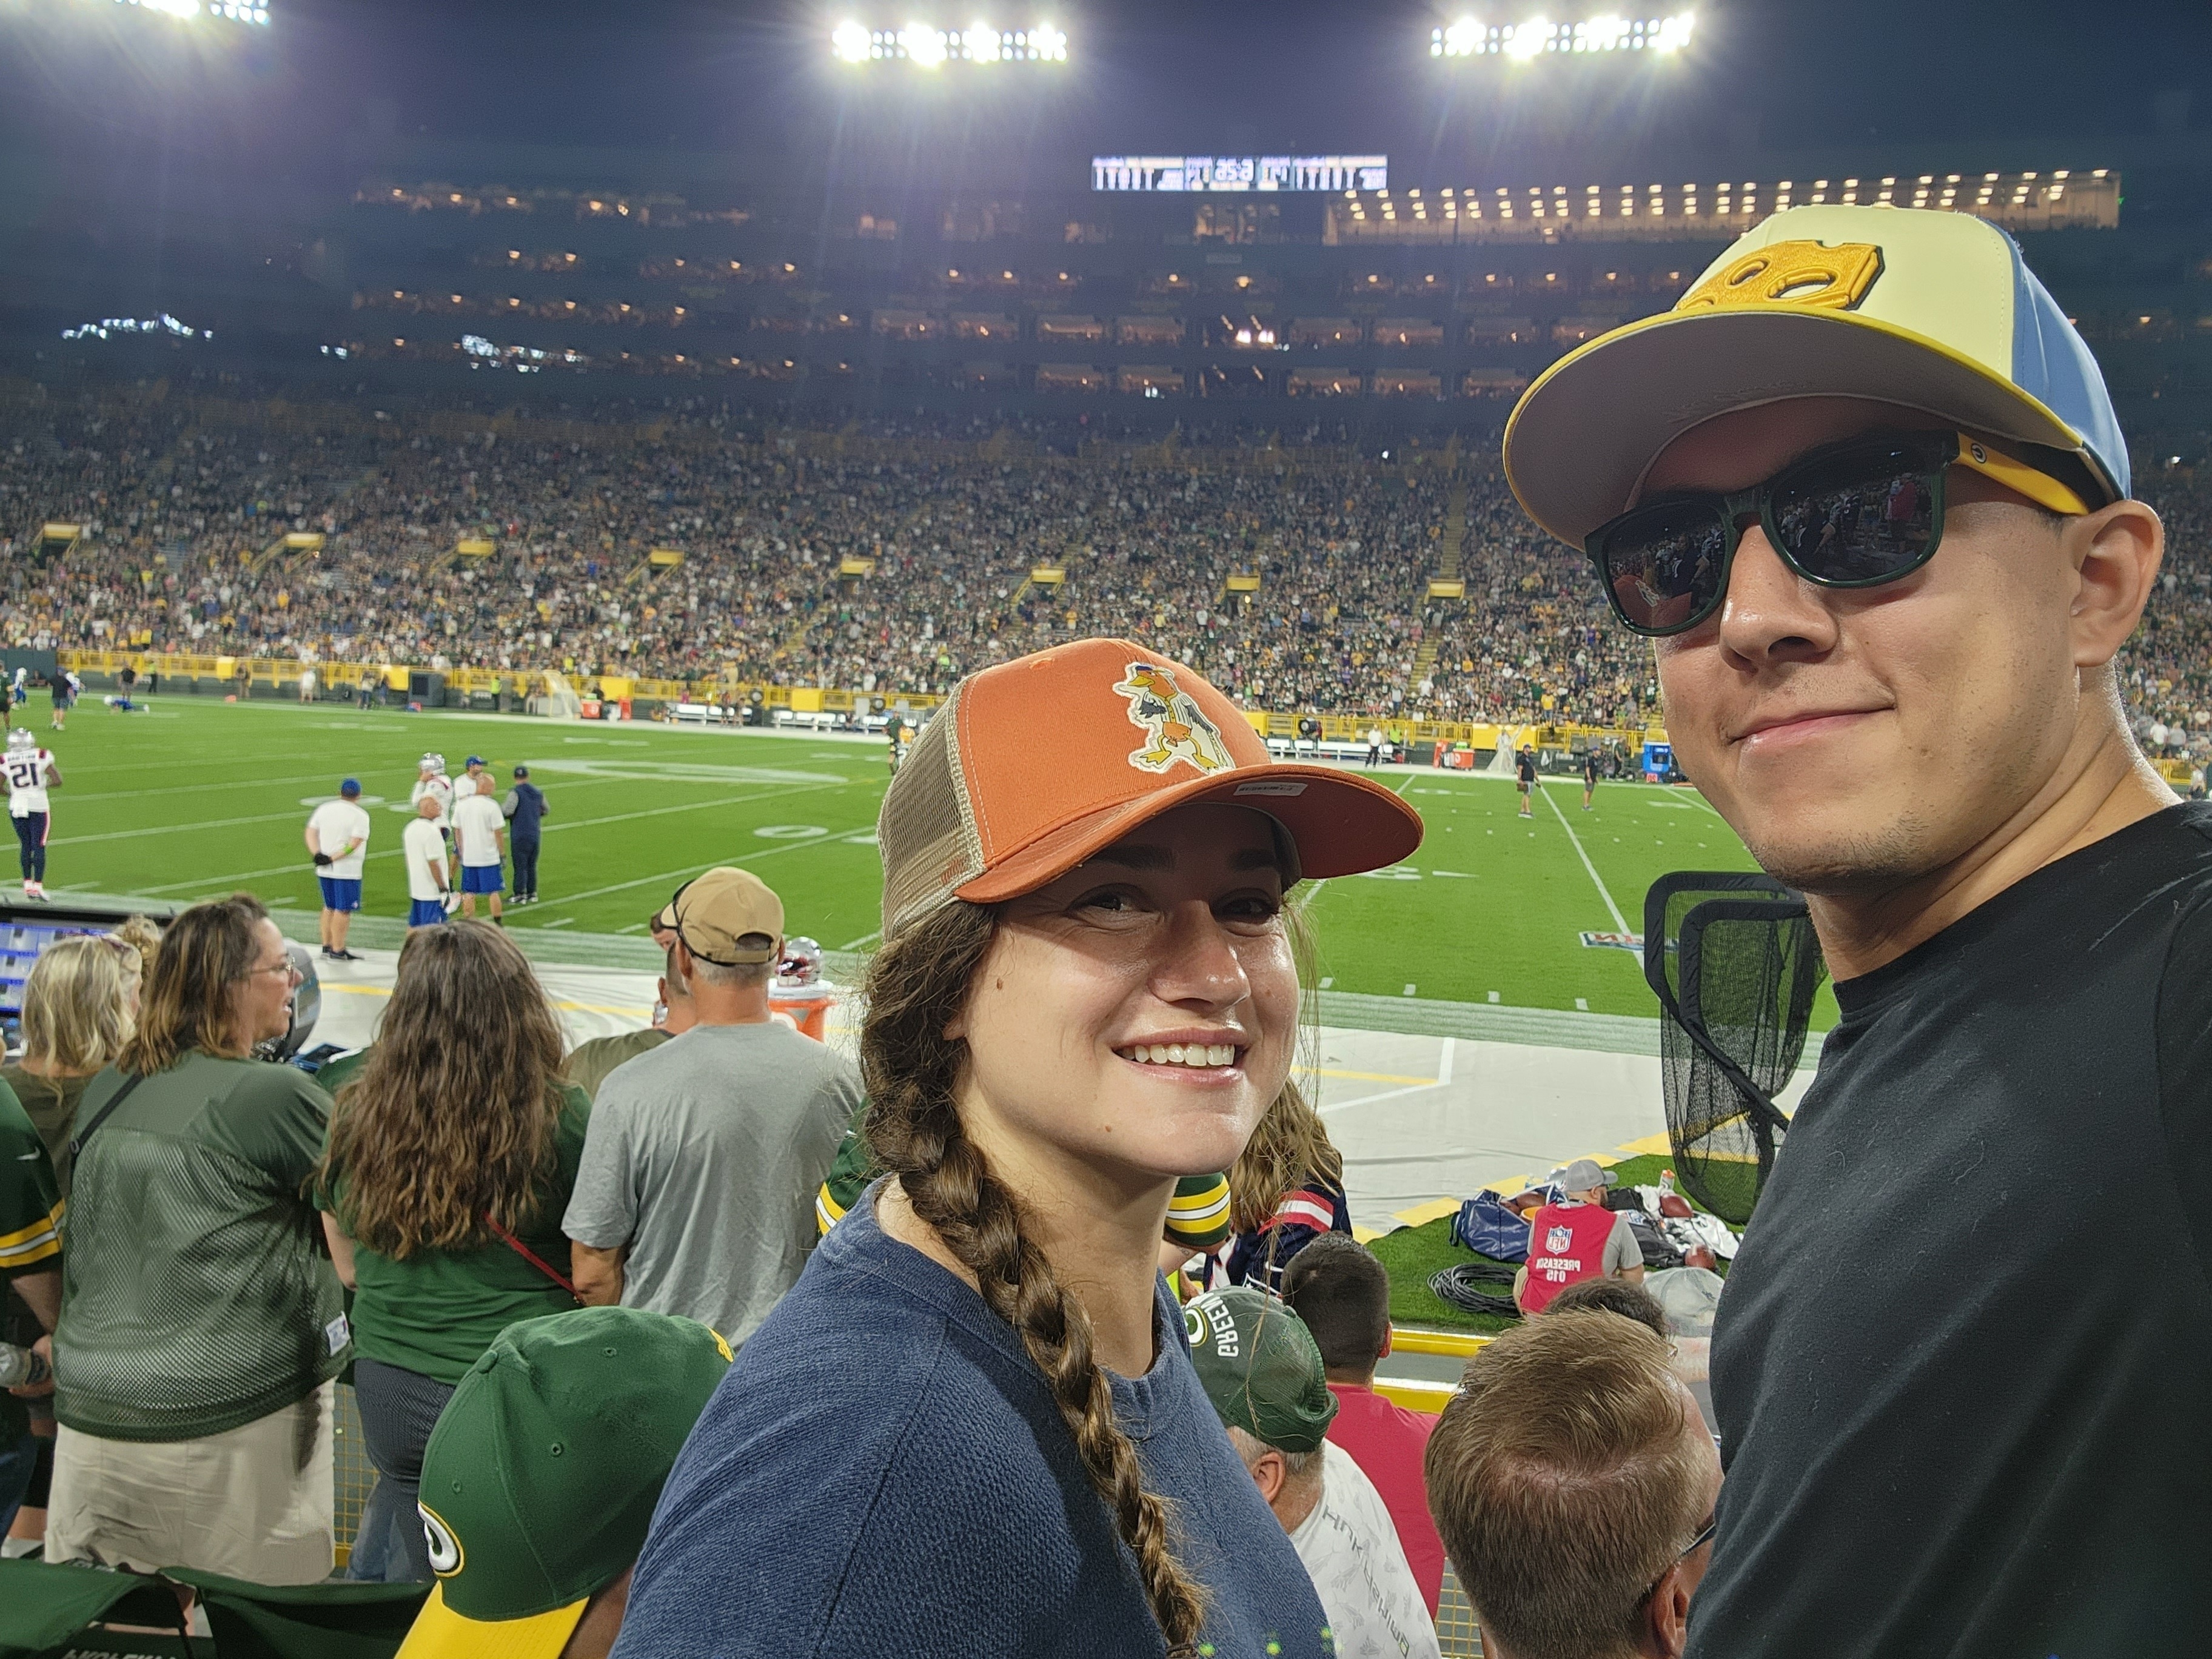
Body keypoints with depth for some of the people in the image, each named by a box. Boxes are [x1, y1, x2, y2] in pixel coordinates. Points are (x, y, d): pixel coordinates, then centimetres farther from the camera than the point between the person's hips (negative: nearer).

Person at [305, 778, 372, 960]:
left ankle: (326, 946, 23)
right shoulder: (360, 815, -10)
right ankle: (337, 951, -1)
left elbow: (311, 832, 3)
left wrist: (317, 854, -7)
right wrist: (332, 858, -15)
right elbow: (354, 844, -18)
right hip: (347, 869, -6)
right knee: (343, 910, -1)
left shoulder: (324, 809, 7)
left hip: (324, 870, 6)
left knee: (330, 907, 18)